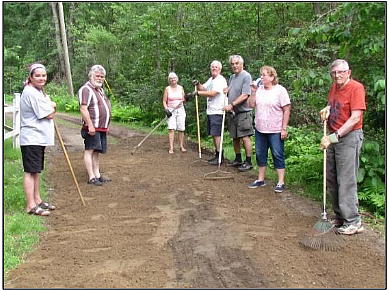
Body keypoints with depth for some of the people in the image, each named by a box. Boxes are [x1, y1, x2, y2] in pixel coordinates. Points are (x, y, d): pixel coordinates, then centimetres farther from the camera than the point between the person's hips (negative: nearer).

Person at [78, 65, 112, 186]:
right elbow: (83, 109, -19)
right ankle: (91, 177, -3)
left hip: (102, 127, 9)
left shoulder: (100, 89, 20)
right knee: (90, 150, -5)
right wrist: (90, 125, -24)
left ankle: (97, 175, 19)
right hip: (92, 127, -9)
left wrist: (106, 125, 24)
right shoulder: (86, 89, -10)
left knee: (97, 151, 13)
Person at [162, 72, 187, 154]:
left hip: (180, 110, 2)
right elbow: (164, 101, 2)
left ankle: (181, 146, 14)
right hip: (171, 110, -2)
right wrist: (166, 109, -12)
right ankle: (171, 148, -11)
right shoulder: (167, 89, 2)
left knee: (181, 129, 1)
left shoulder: (180, 88, 8)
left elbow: (184, 99, 14)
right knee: (171, 129, -12)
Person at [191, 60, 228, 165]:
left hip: (217, 112, -9)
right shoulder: (211, 79, 19)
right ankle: (217, 155, 21)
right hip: (210, 111, 9)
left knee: (216, 134, -10)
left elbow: (212, 93, -21)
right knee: (213, 134, 12)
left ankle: (220, 157, -5)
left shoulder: (221, 80, -11)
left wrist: (198, 92, -16)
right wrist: (197, 84, -2)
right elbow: (203, 88, 19)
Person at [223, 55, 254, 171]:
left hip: (243, 112, -8)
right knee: (235, 137, 13)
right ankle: (238, 159, 25)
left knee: (245, 137, -7)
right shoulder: (232, 77, 16)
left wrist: (232, 105, -20)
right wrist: (226, 90, 6)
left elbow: (245, 95, -18)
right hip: (232, 112, 8)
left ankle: (248, 162, -1)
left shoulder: (246, 76, -9)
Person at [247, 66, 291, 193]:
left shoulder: (280, 90, -10)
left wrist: (284, 128, -14)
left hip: (275, 130, -6)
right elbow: (251, 105, 5)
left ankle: (281, 182, 9)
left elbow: (287, 110, -11)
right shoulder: (259, 89, 6)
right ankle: (260, 179, 26)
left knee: (278, 155, 1)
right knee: (260, 154, 13)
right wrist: (253, 92, -8)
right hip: (260, 129, 6)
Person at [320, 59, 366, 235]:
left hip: (349, 137, -8)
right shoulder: (334, 87, 11)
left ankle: (353, 222, 1)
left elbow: (355, 118, -21)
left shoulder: (356, 88, -13)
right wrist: (327, 109, 5)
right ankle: (340, 217, 23)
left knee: (346, 181, -7)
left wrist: (334, 137, -26)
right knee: (331, 180, 11)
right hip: (333, 137, 8)